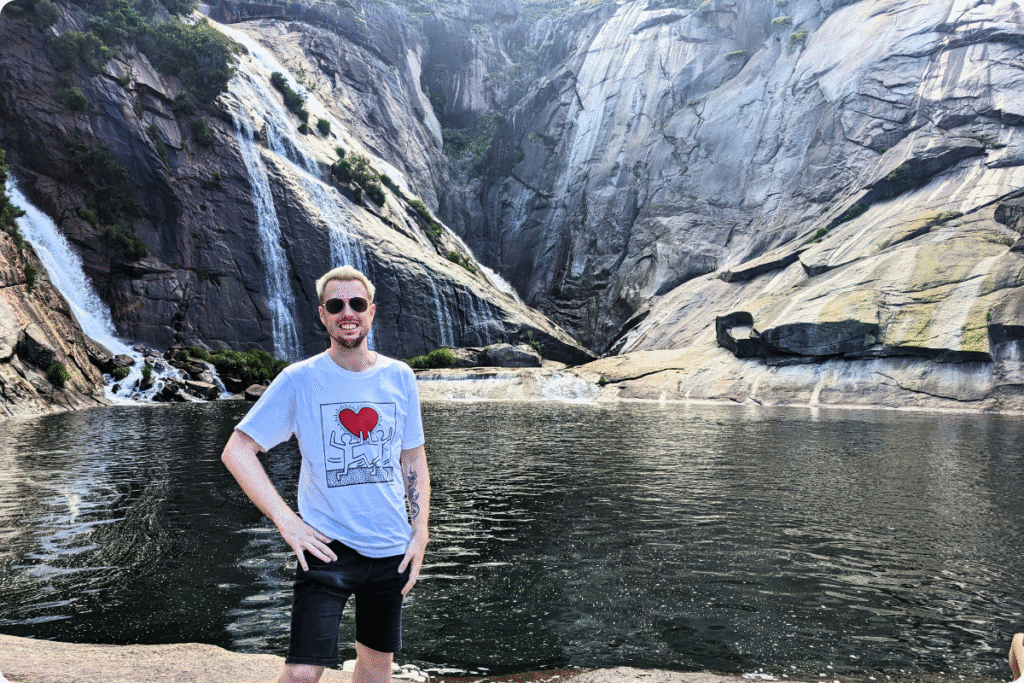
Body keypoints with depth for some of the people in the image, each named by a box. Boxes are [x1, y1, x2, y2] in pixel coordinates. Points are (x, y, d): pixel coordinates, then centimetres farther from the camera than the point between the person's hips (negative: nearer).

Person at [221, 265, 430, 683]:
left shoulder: (399, 377, 2)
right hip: (327, 546, -3)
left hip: (391, 549, 4)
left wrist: (420, 534, 4)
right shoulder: (299, 380, -8)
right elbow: (237, 451, -7)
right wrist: (285, 520, -15)